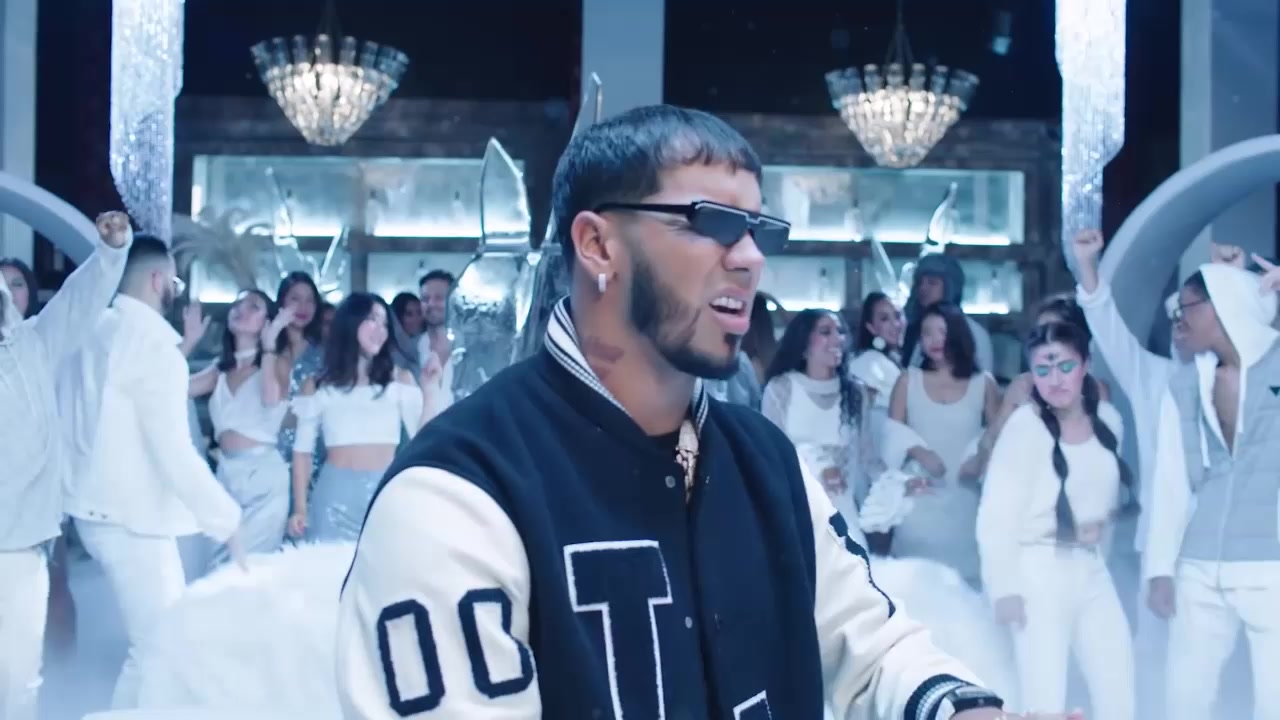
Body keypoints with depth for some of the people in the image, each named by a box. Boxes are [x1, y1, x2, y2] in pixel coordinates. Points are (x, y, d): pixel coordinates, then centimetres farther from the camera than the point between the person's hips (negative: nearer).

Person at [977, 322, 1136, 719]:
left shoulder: (1108, 419, 3)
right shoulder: (1025, 424, -13)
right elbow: (997, 511, -13)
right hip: (1040, 570, -6)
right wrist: (1004, 584, -14)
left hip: (1092, 569, 6)